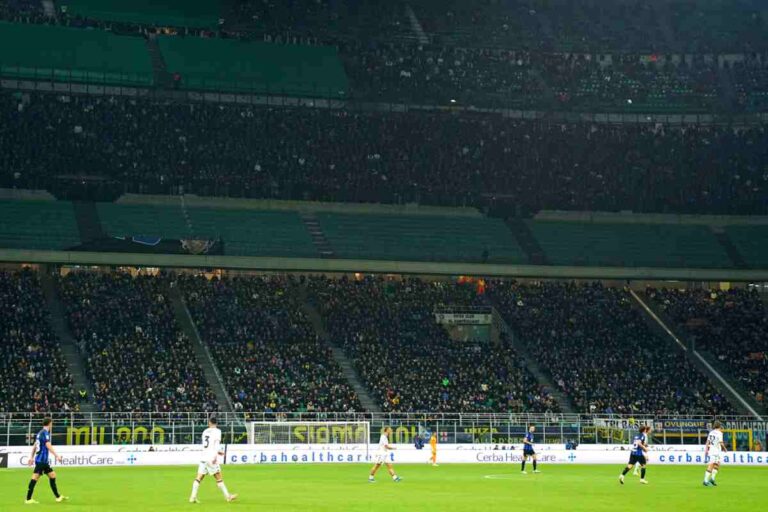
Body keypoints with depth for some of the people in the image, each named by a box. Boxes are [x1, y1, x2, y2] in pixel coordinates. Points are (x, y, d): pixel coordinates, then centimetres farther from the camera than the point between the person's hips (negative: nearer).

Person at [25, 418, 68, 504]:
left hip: (44, 461, 10)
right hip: (42, 460, -10)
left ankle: (58, 497, 17)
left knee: (52, 476, 13)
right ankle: (28, 499, -9)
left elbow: (34, 446, 23)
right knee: (35, 478, -9)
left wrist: (31, 457, 30)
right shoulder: (45, 433, -12)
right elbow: (48, 446, -22)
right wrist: (57, 456, -23)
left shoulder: (40, 433, 16)